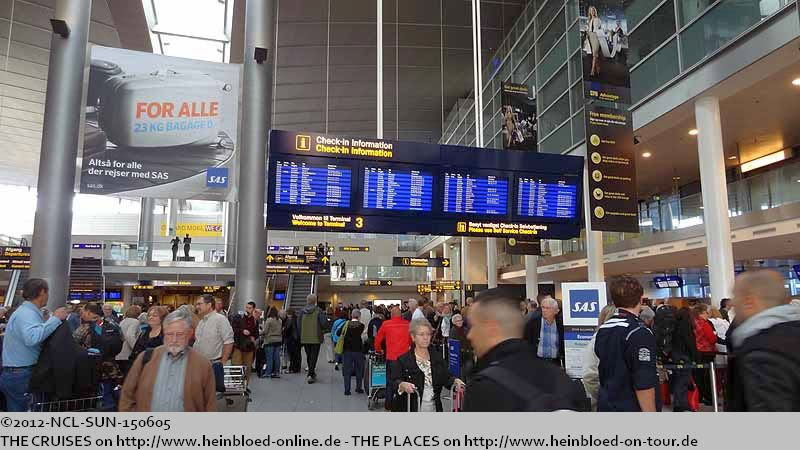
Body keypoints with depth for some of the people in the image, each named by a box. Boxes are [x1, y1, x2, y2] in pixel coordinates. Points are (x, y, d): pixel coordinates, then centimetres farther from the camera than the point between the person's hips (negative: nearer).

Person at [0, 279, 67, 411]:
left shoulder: (27, 311, 14)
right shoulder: (27, 313, -16)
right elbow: (32, 338, -35)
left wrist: (54, 319, 6)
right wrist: (55, 319, -27)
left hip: (16, 374, 10)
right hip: (21, 376, -10)